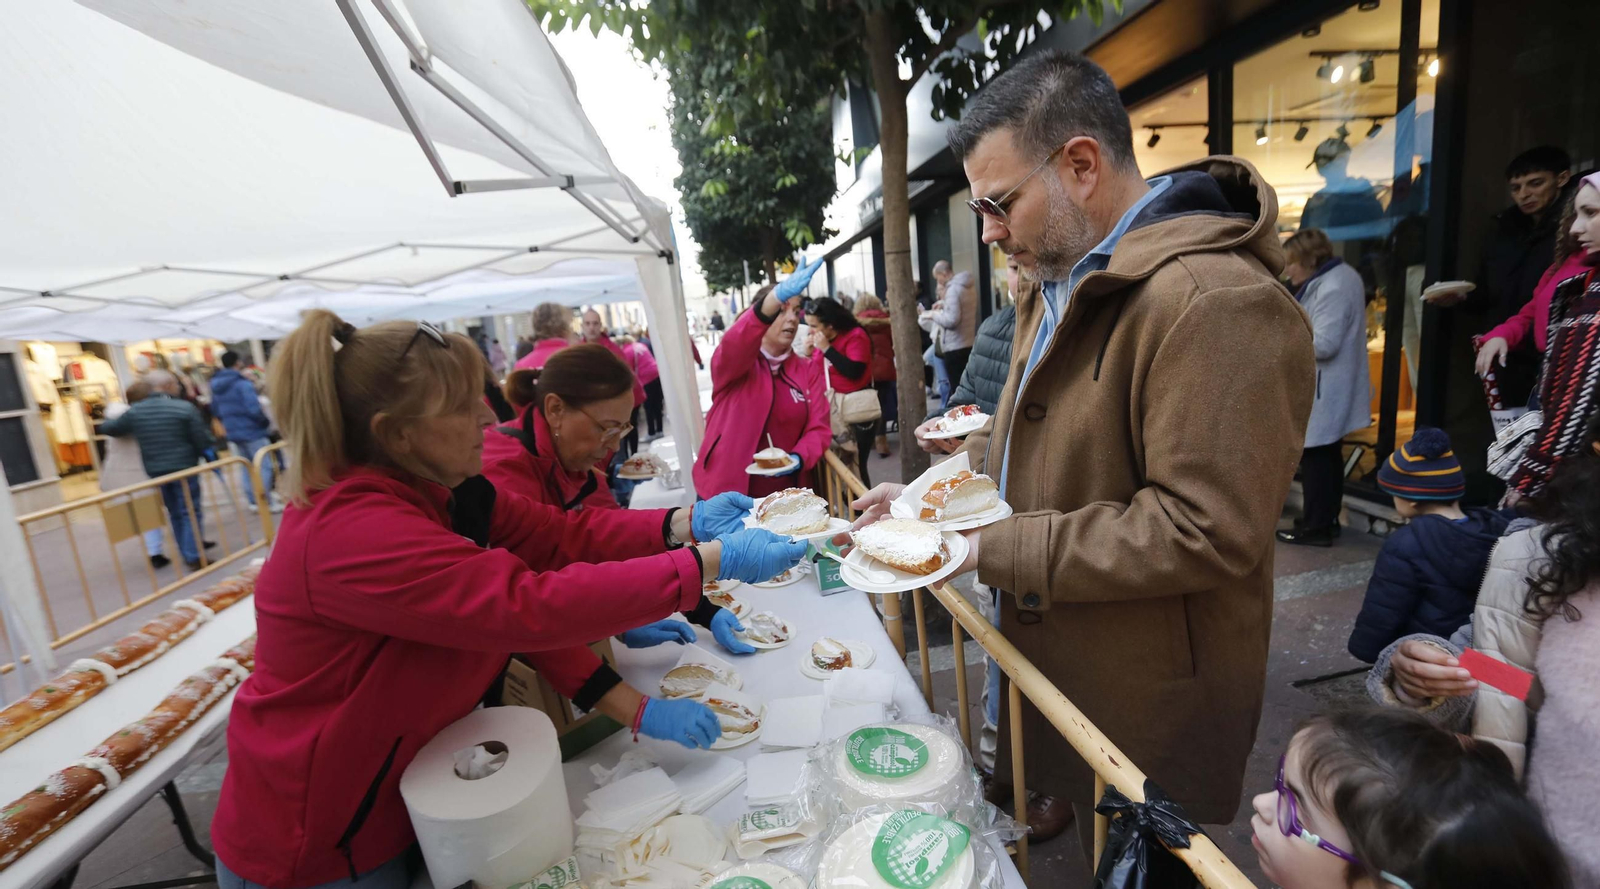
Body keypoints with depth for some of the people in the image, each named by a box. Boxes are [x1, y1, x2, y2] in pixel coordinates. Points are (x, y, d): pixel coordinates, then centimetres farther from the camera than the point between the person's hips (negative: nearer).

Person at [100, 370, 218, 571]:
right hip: (183, 468, -5)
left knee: (175, 513, 17)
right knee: (190, 512, 0)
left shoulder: (134, 411, 3)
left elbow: (108, 428, 16)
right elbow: (203, 439, -12)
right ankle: (194, 557, -4)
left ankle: (188, 553, 25)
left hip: (155, 471, 5)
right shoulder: (185, 408, -12)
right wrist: (213, 443, 10)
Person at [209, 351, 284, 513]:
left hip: (233, 433, 8)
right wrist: (266, 422, -9)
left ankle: (255, 501, 18)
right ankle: (268, 502, -3)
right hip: (251, 430, -8)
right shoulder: (242, 384, -16)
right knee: (264, 466, -3)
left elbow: (215, 411, 16)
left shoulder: (216, 386, 10)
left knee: (246, 467, 15)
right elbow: (254, 409, -23)